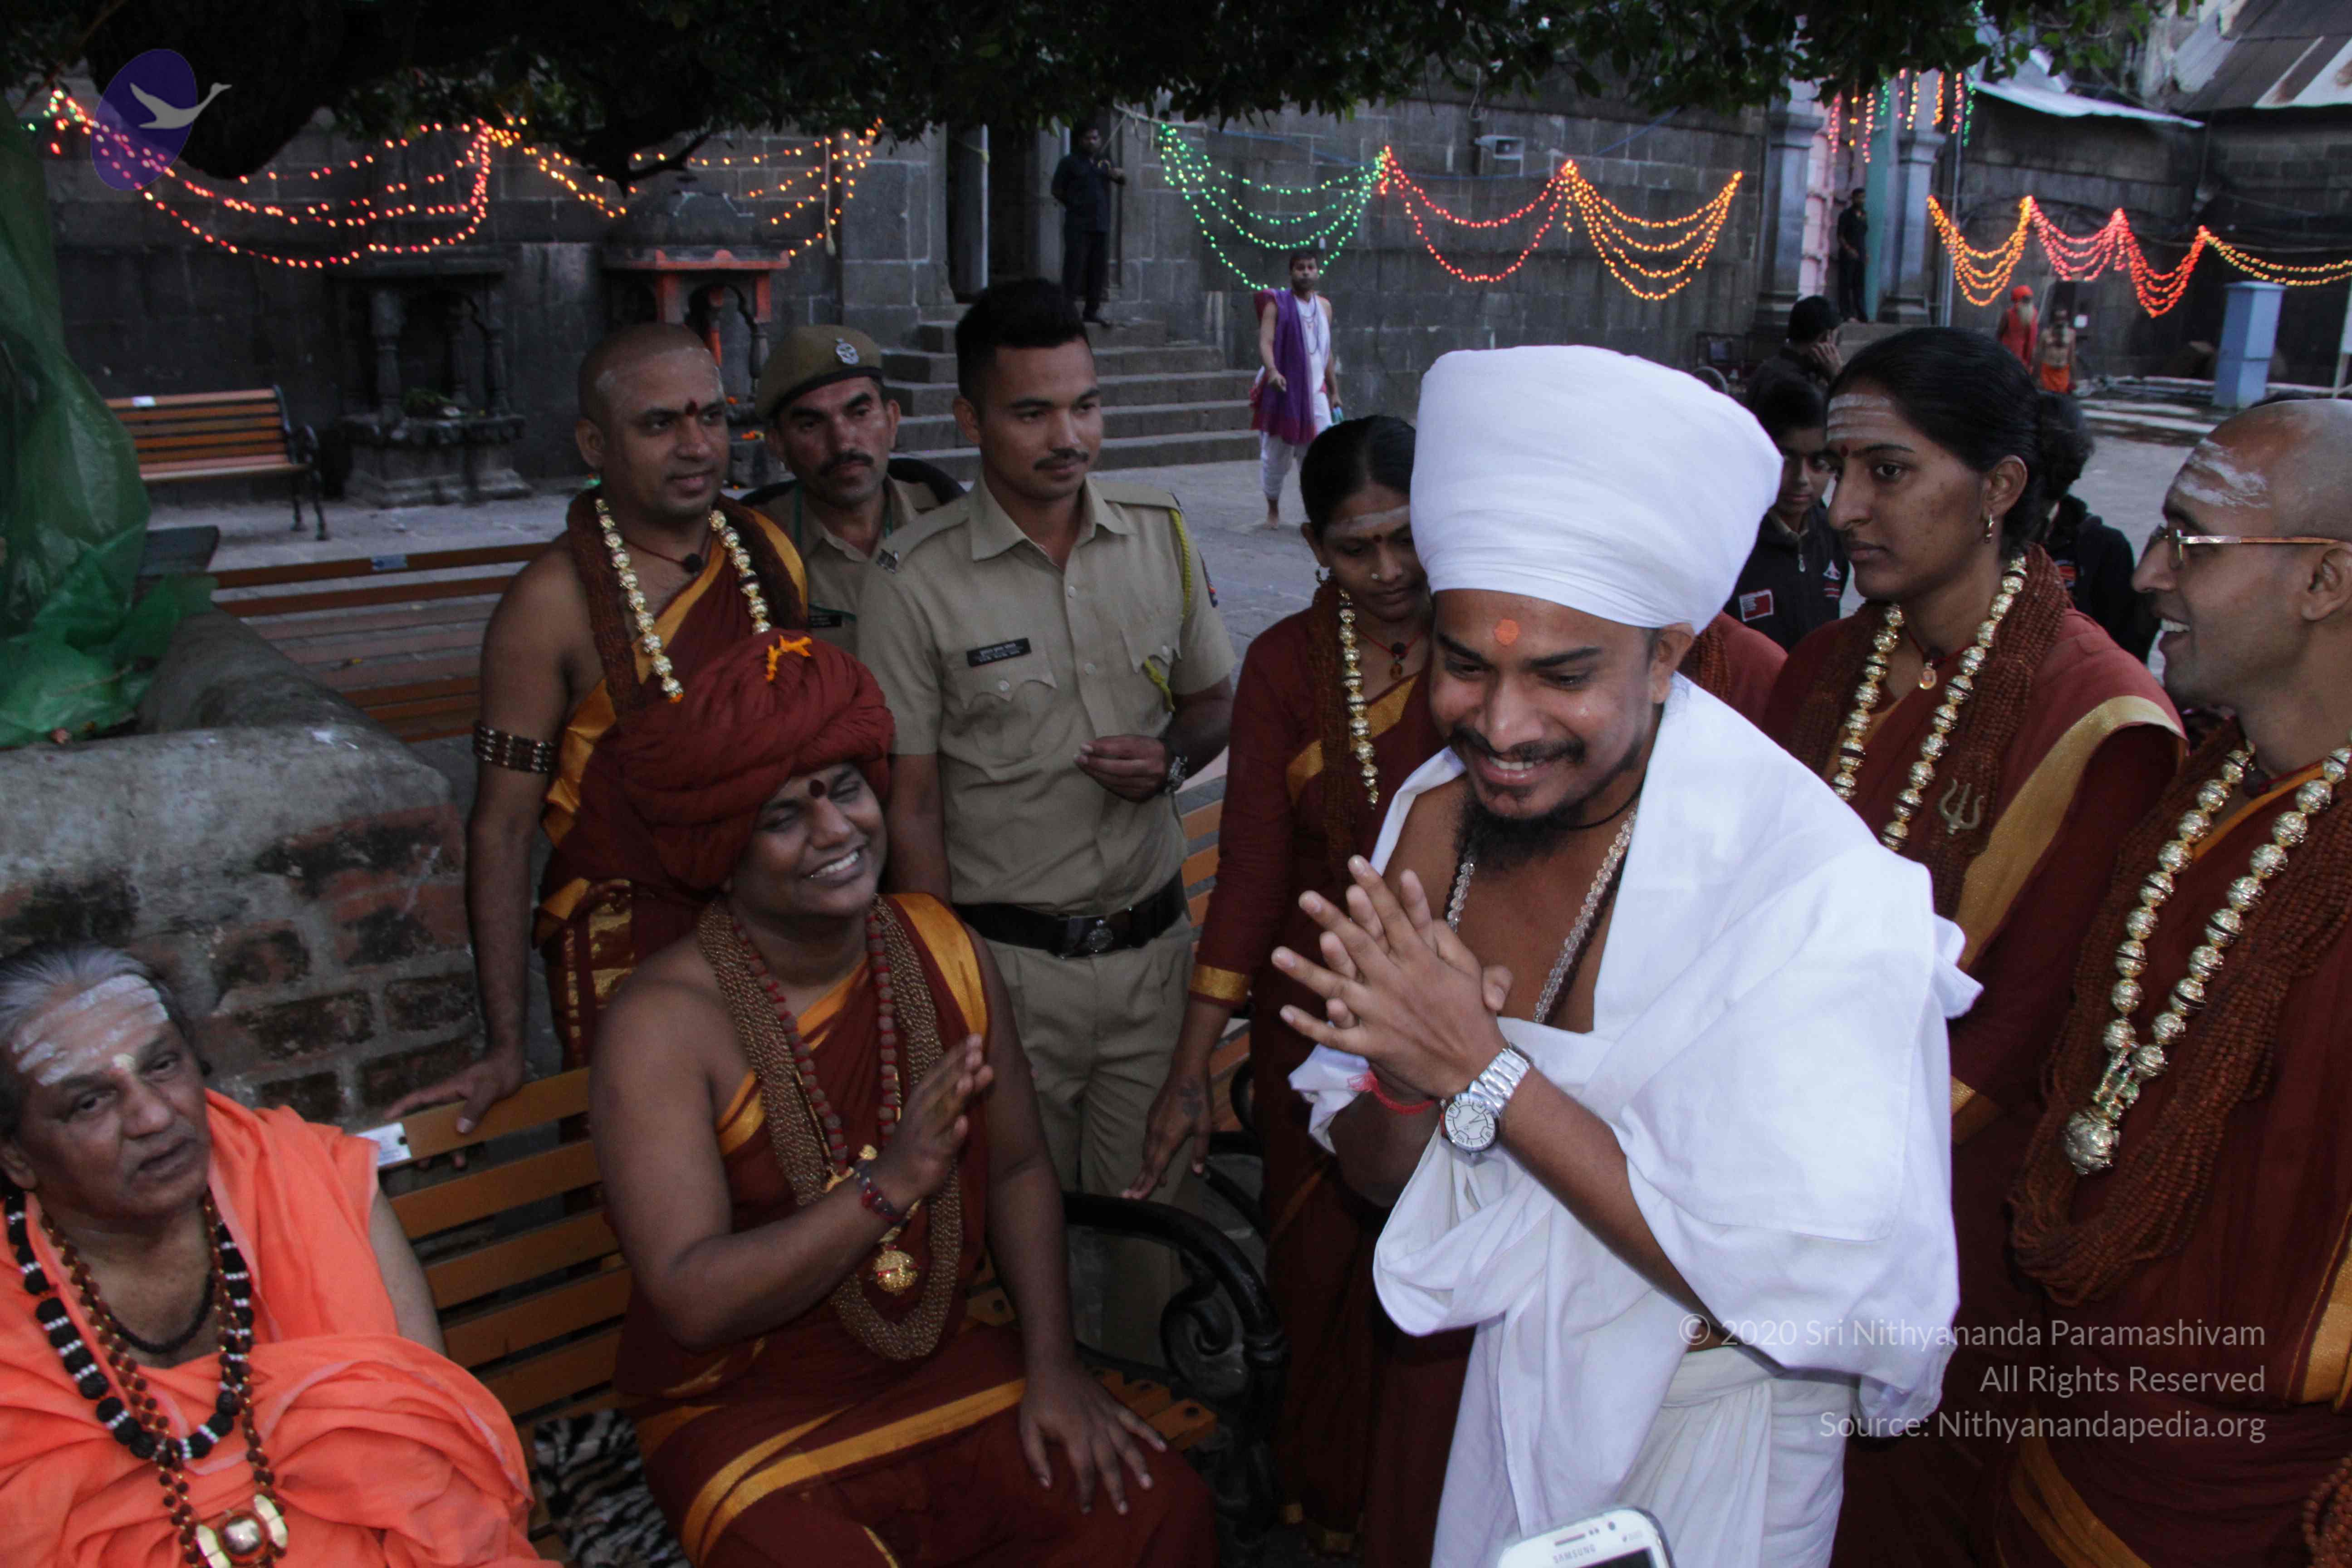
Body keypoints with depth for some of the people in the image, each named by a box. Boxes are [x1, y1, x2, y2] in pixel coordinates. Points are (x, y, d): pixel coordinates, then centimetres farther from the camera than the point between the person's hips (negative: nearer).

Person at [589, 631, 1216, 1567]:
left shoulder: (942, 951, 0)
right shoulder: (665, 1022, -17)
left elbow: (1018, 1169, 5)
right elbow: (692, 1302, -23)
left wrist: (1052, 1365, -4)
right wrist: (890, 1184, -30)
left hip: (943, 1365, 4)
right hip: (745, 1412, -3)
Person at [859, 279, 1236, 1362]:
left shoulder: (1161, 533, 3)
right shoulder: (919, 580, -8)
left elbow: (1213, 699, 15)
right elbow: (911, 804, -6)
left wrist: (1172, 757, -9)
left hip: (1152, 941, 3)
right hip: (1009, 960, -3)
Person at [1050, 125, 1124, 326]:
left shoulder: (1105, 163, 17)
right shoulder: (1070, 162, 4)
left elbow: (1123, 180, 12)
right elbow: (1057, 191, 5)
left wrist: (1120, 174, -10)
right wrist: (1076, 206, 1)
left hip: (1101, 225, 5)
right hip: (1078, 225, -5)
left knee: (1098, 270, 5)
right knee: (1075, 268, -8)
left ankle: (1093, 311, 12)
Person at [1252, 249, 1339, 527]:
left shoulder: (1324, 306, 13)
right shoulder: (1276, 303, -3)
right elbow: (1266, 341, -16)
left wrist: (1334, 392, 21)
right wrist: (1272, 371, -35)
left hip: (1315, 390, 3)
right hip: (1282, 389, -3)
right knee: (1276, 454, 5)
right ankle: (1273, 509, 26)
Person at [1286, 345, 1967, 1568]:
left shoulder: (1810, 889, -29)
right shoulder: (1432, 820, -11)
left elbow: (1803, 1283, -30)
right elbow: (1372, 1171, -3)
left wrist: (1485, 1072, -31)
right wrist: (1403, 1079, -26)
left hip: (1712, 1425, -4)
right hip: (1505, 1383, 5)